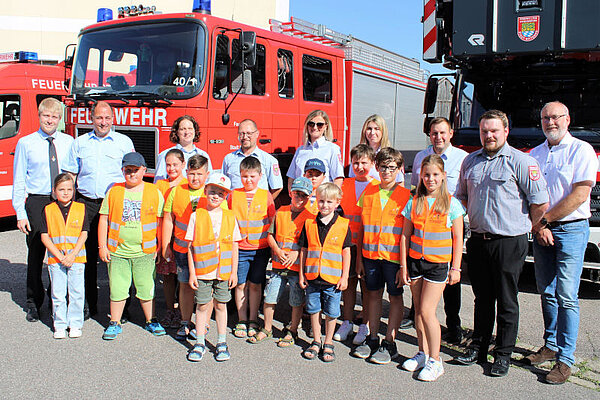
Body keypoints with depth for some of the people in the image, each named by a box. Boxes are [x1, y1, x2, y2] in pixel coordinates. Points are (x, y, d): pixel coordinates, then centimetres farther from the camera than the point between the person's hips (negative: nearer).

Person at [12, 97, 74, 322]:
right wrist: (20, 213, -3)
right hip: (37, 202, -1)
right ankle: (33, 303, 20)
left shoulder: (69, 142, 7)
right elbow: (19, 181, 3)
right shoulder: (26, 143, 3)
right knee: (36, 253, 4)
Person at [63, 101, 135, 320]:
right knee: (87, 255, 3)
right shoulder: (80, 143, 14)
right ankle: (88, 304, 14)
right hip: (86, 203, 2)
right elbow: (70, 175, 16)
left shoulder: (124, 142, 8)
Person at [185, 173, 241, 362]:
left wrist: (234, 272, 2)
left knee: (221, 305, 10)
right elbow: (190, 247, -1)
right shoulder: (196, 216, -2)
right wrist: (192, 273, -4)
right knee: (202, 306, 6)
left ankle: (221, 343, 22)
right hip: (202, 271, -1)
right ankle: (200, 343, 20)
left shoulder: (230, 217, 3)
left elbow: (234, 247, 6)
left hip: (224, 271, 1)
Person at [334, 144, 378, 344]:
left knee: (366, 284, 4)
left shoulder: (377, 187, -1)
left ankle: (365, 326, 15)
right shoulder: (345, 184, 8)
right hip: (347, 241, 3)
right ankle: (347, 322, 22)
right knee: (348, 282, 10)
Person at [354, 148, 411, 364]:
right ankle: (372, 338, 24)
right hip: (370, 254, 4)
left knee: (395, 297, 6)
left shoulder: (405, 196, -5)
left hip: (394, 255, -3)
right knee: (374, 295, 12)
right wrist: (359, 257, 7)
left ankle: (389, 343, 15)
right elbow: (362, 227, 9)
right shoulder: (368, 193, 5)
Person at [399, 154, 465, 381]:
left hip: (438, 263, -4)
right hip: (415, 260, 4)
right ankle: (423, 353, 25)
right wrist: (403, 265, 4)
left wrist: (456, 268, -4)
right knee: (418, 310, 10)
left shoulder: (451, 204, -3)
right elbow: (405, 236, 7)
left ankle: (435, 361, 5)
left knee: (427, 310, -7)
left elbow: (458, 239, -1)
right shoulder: (414, 203, 4)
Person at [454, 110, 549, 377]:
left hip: (509, 242, -5)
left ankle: (503, 354, 16)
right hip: (478, 241, 5)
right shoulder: (470, 161, 10)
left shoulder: (520, 161, -8)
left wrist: (524, 226, 1)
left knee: (507, 301, 4)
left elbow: (540, 202, -8)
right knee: (482, 298, 14)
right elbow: (462, 196, 23)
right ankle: (478, 347, 26)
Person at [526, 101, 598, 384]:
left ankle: (565, 359, -1)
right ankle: (550, 346, 23)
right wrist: (537, 226, -5)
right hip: (541, 230, 5)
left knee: (566, 296, -7)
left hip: (571, 229, -5)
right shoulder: (534, 154, 13)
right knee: (546, 293, 11)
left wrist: (545, 219, -10)